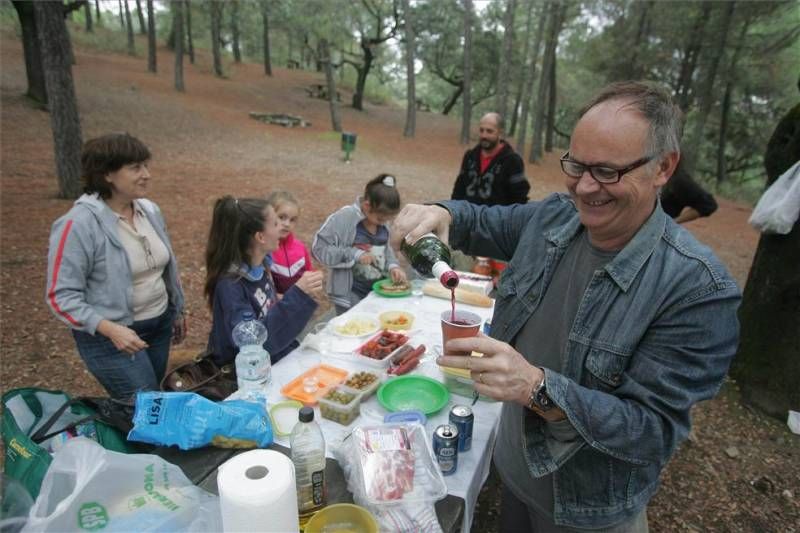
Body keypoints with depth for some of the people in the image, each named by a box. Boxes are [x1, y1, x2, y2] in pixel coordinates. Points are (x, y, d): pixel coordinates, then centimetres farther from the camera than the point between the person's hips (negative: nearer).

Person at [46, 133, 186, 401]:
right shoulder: (79, 224, -20)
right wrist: (110, 329, -28)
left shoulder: (149, 210, 1)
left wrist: (177, 310, 18)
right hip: (112, 337, -6)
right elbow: (61, 295, -18)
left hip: (159, 325, 7)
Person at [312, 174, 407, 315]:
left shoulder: (381, 221, 0)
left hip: (378, 290, 6)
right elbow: (319, 248, -19)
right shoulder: (344, 218, -18)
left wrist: (393, 265, -5)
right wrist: (355, 255, -25)